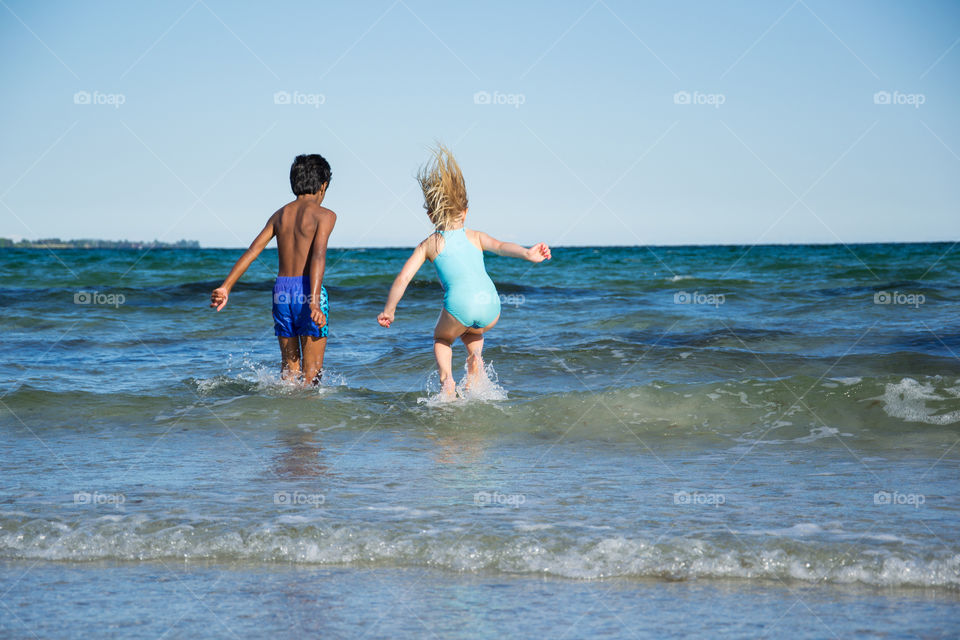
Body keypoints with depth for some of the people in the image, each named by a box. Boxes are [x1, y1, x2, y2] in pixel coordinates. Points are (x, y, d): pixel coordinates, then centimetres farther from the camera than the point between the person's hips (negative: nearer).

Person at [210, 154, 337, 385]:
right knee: (312, 370, 0)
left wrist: (226, 287, -2)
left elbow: (252, 251, 4)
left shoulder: (280, 214, 13)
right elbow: (318, 256, -18)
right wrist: (315, 302, -28)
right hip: (307, 290, -5)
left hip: (281, 289, 5)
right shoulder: (324, 215, -3)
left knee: (289, 364, 17)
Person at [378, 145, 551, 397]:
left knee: (442, 338, 30)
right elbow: (500, 246, -1)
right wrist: (527, 254, -17)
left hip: (459, 305, -3)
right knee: (472, 331, 38)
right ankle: (475, 357, 10)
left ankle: (446, 378, 5)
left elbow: (403, 278, 8)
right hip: (490, 308, 3)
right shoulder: (475, 237, 19)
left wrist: (389, 310, 17)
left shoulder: (428, 244, 15)